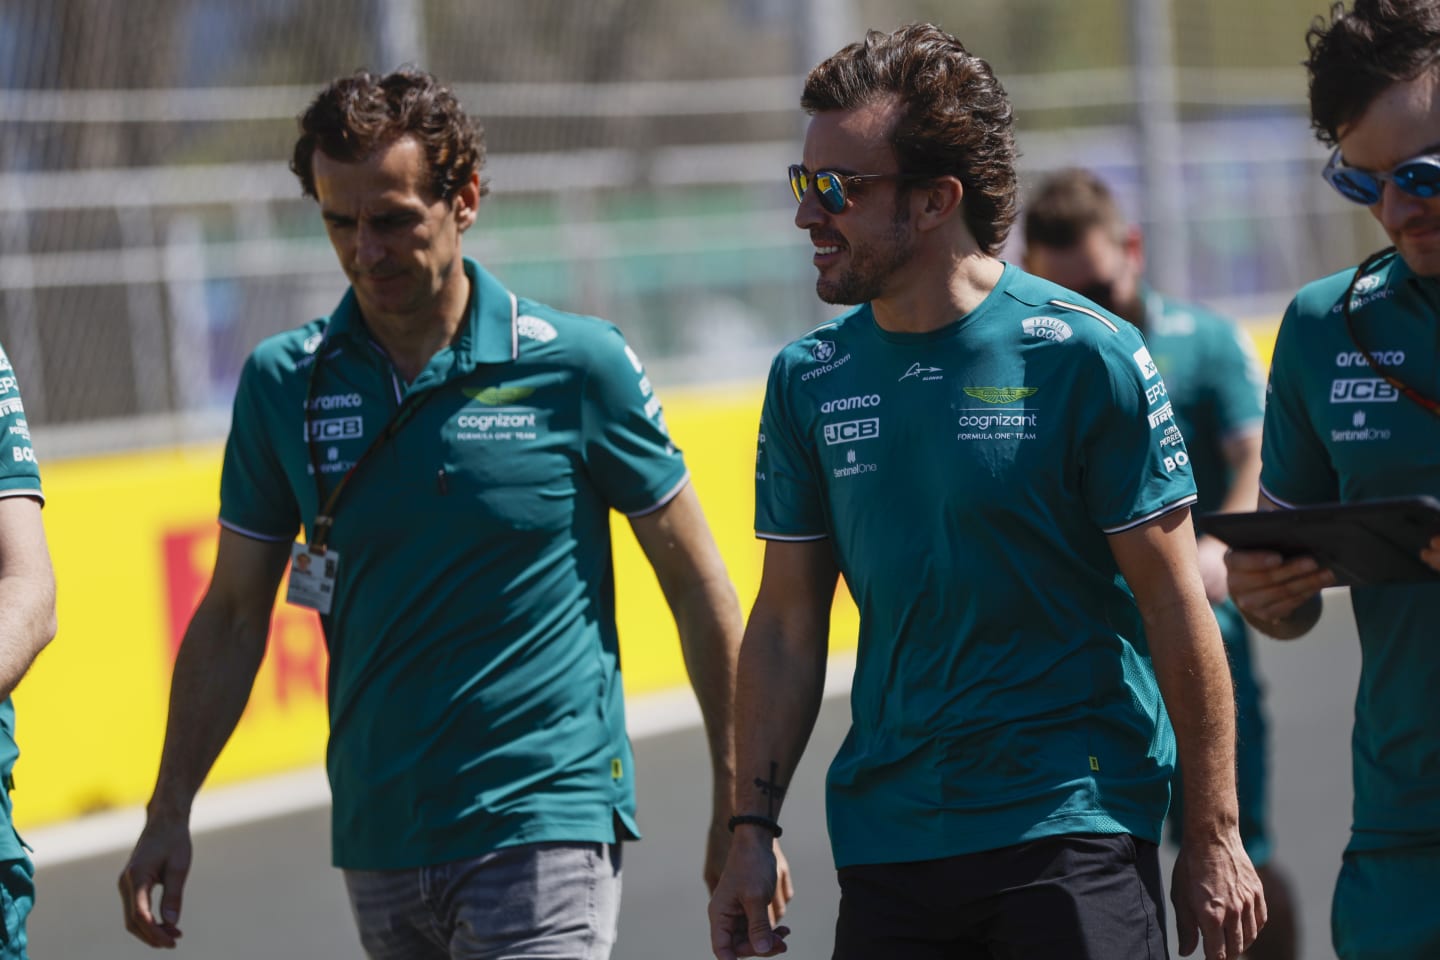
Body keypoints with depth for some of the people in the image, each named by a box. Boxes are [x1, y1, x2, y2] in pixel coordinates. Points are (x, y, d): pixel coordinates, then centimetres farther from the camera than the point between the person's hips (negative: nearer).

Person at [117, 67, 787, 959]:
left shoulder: (579, 365, -5)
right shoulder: (283, 382, 3)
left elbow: (698, 586, 2)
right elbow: (234, 615, 11)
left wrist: (740, 813, 2)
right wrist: (170, 811, 5)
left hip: (545, 827, -4)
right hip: (378, 842, 4)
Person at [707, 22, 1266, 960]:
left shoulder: (1083, 354, -7)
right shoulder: (809, 380, 7)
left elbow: (1176, 607, -5)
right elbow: (787, 624, 12)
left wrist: (1213, 837, -6)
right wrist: (753, 827, 4)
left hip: (1076, 822, -4)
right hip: (885, 839, 5)